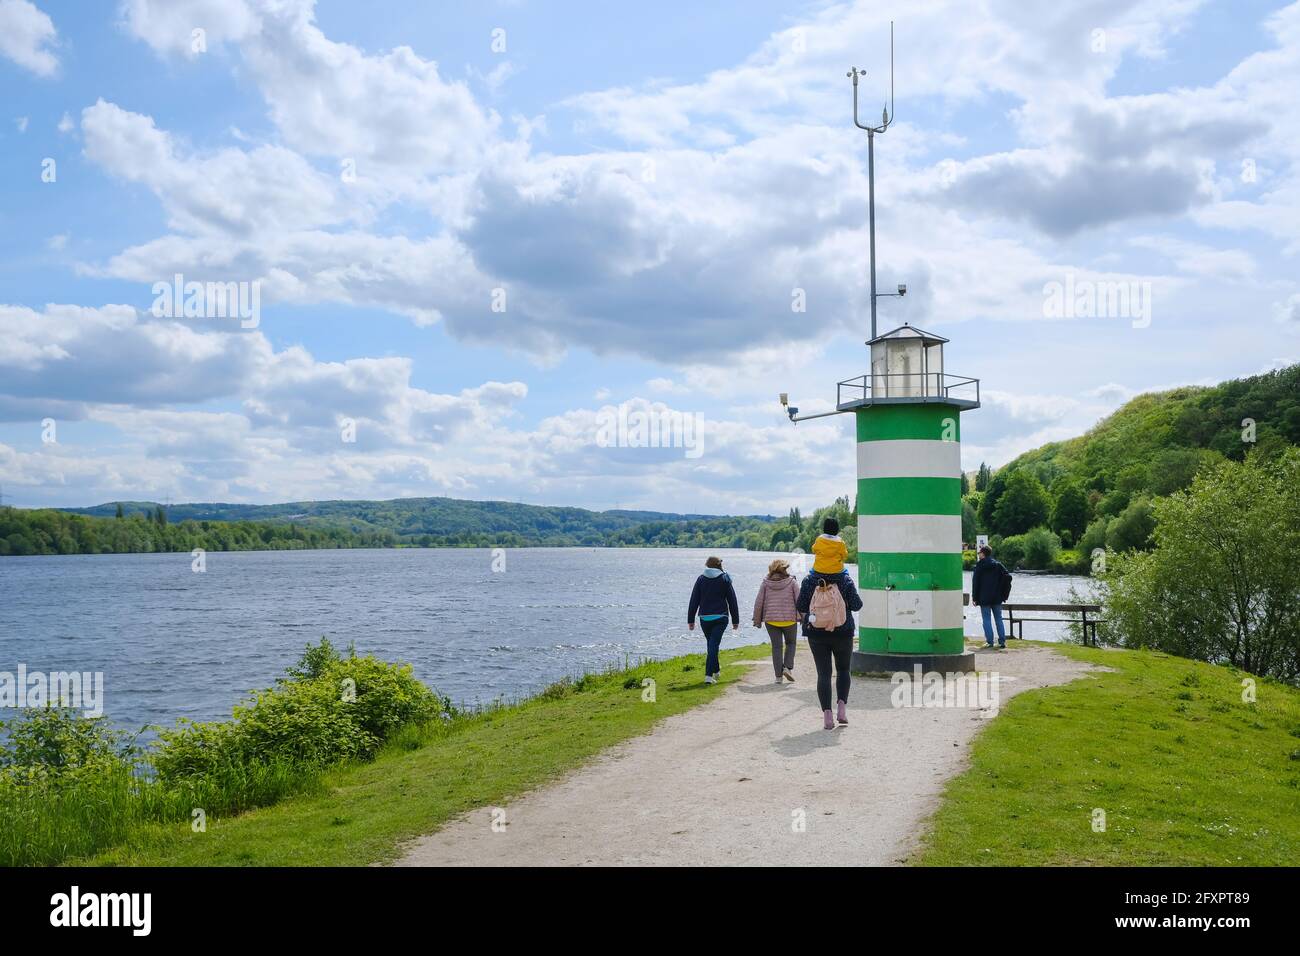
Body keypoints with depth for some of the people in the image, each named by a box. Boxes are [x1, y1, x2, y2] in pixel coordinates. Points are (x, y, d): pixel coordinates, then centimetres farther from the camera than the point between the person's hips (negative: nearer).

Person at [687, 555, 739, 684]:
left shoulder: (701, 579, 2)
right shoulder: (725, 579, 0)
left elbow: (694, 601, 1)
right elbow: (732, 600, 1)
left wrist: (690, 620, 5)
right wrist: (735, 620, 7)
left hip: (705, 618, 2)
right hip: (720, 618, -2)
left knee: (711, 644, 19)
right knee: (714, 645, -6)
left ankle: (715, 670, 35)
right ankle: (709, 675, -16)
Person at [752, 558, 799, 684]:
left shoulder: (766, 583, 1)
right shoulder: (791, 582, -3)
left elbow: (759, 602, 1)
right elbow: (799, 600, -4)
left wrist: (757, 620, 9)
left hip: (771, 620, 1)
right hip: (789, 619, -1)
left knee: (776, 646, 6)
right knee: (790, 643, 17)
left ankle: (778, 675, 5)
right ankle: (788, 667, 0)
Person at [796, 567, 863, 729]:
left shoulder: (809, 580, -4)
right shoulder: (846, 580, -6)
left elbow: (800, 607, -3)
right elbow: (856, 605, -6)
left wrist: (805, 618, 17)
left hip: (817, 633, 0)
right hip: (843, 632, 0)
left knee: (823, 673, 3)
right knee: (843, 669, 18)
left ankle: (827, 714, -4)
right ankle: (842, 706, 2)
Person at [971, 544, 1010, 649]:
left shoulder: (979, 565, -5)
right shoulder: (998, 564, 6)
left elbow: (975, 582, -5)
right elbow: (1006, 577, 0)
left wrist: (974, 597, -1)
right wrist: (1002, 593, 4)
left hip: (984, 597, -4)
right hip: (997, 597, 4)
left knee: (986, 620, 1)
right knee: (999, 619, 10)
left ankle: (990, 641, -3)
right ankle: (1002, 641, 6)